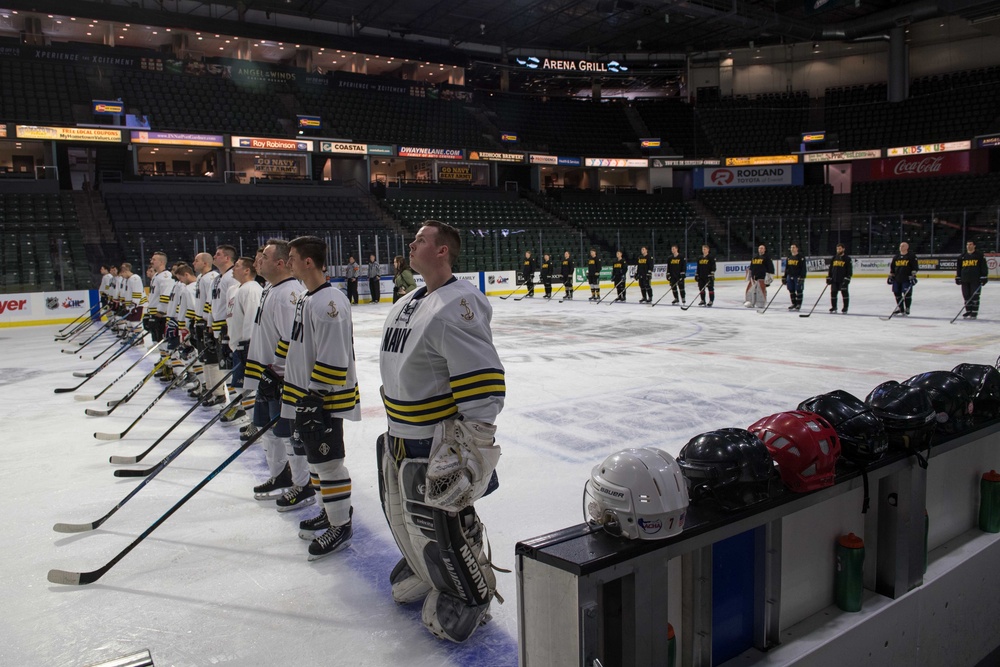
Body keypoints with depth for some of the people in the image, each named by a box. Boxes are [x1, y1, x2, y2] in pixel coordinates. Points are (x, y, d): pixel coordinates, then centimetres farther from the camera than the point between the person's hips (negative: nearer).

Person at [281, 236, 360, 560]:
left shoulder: (329, 302, -22)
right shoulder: (307, 299, 12)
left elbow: (333, 359, -25)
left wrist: (316, 397, -22)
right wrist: (297, 393, 24)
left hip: (325, 400, -11)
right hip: (306, 398, 11)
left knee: (327, 462, -2)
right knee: (311, 457, 19)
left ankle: (341, 526, 12)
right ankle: (328, 512, 35)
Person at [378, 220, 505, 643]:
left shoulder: (457, 305, -23)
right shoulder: (408, 304, 9)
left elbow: (484, 379, -25)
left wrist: (474, 445, -23)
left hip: (438, 444, -9)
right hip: (400, 436, 9)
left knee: (444, 526, 3)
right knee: (406, 517, 23)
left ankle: (470, 596, 26)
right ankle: (424, 570, 48)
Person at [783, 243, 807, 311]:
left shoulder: (801, 257, -7)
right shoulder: (789, 258, 12)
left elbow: (803, 268, -11)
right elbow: (786, 268, 18)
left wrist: (802, 277, -18)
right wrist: (784, 277, 14)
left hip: (798, 277, -6)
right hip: (790, 277, 6)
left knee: (798, 291, -2)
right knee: (791, 291, 8)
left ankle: (799, 304, 6)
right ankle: (794, 303, 19)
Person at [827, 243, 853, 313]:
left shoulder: (847, 259, -3)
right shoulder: (833, 258, 11)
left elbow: (850, 270, -6)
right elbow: (830, 269, 15)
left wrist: (847, 279, -15)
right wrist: (829, 278, 8)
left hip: (843, 280, -4)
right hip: (834, 280, 4)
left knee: (844, 293, -2)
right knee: (833, 293, 5)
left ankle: (845, 308, 6)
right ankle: (834, 307, 15)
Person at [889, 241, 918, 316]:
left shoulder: (911, 256, -2)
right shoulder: (896, 257, 13)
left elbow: (915, 267, -6)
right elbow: (892, 267, 19)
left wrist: (913, 276, -14)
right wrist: (890, 276, 14)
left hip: (907, 279, -5)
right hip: (897, 279, 5)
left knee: (907, 294, -6)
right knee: (897, 293, 8)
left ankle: (907, 309, 3)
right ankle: (900, 308, 21)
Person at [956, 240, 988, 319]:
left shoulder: (980, 255, 0)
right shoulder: (962, 256, 12)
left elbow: (984, 267, -2)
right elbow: (958, 268, 17)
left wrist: (984, 278, -7)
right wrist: (957, 278, 14)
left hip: (976, 280, -4)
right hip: (965, 280, 4)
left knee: (974, 296, -5)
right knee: (966, 296, 7)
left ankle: (974, 312, 0)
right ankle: (968, 311, 17)